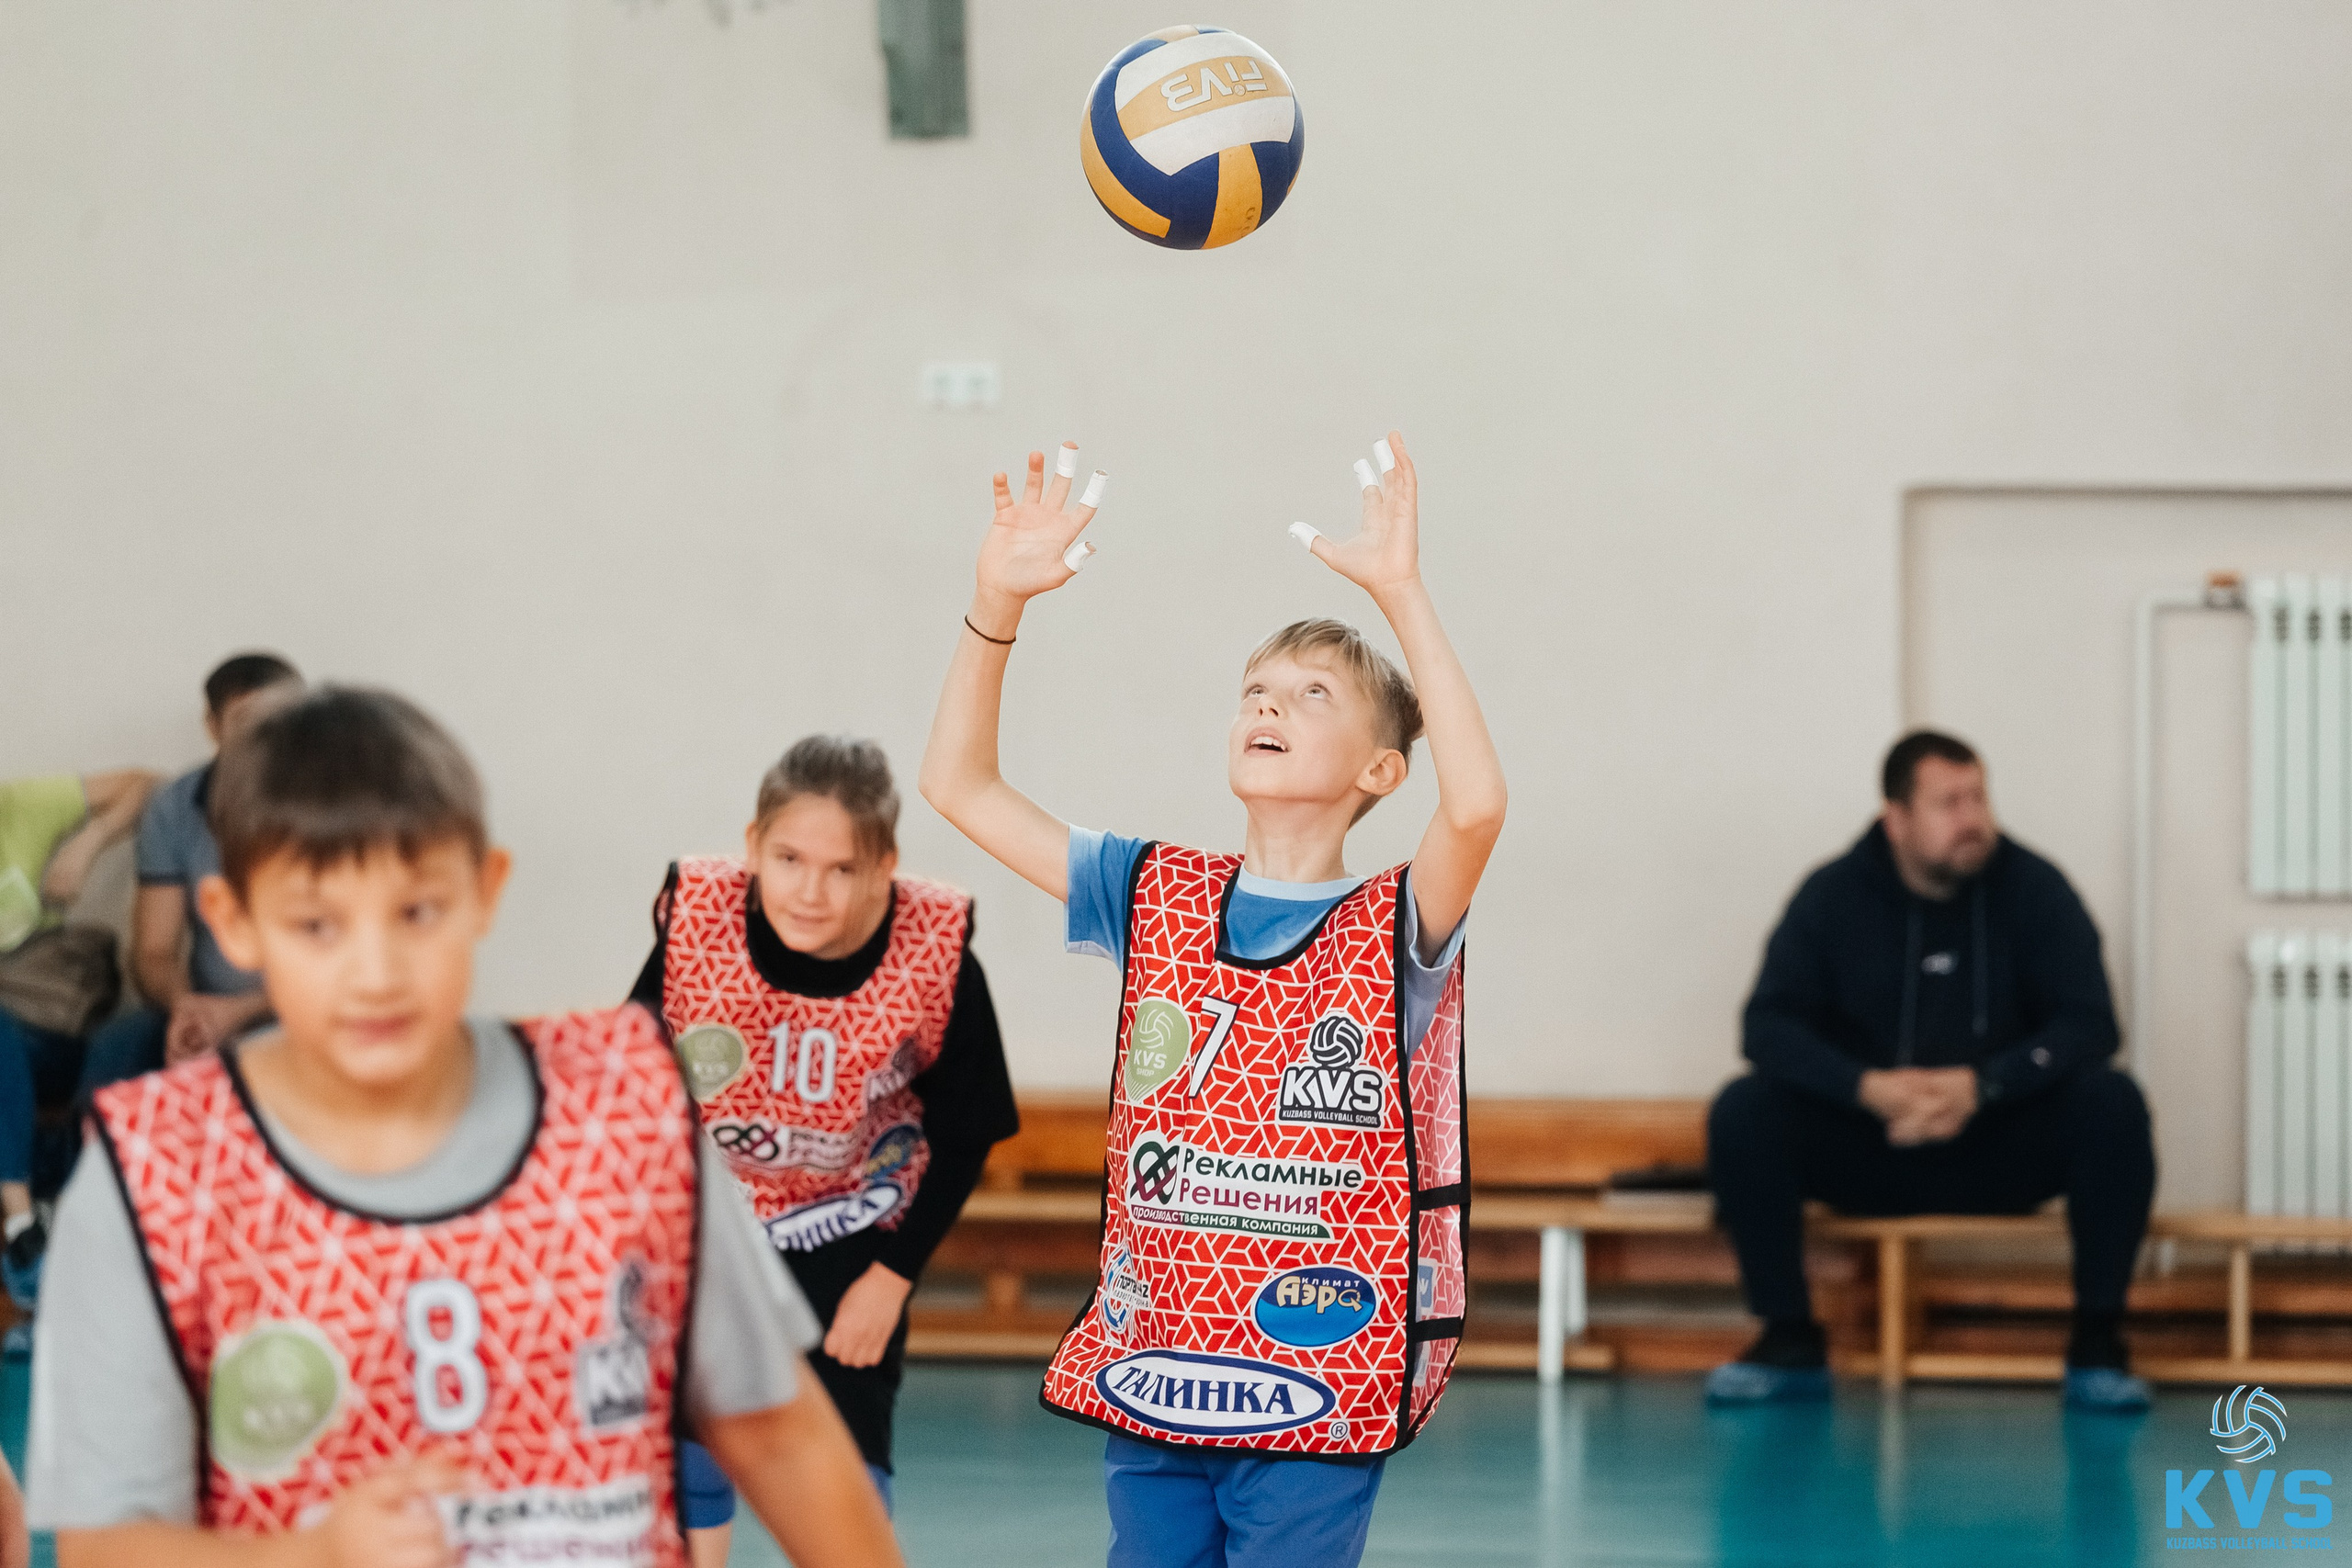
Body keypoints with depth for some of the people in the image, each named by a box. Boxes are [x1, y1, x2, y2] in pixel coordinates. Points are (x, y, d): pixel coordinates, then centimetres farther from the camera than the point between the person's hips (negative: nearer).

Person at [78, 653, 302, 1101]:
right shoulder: (174, 811, 4)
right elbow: (154, 953, 2)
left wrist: (241, 1011, -22)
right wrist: (184, 1005, -22)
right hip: (206, 1009, 2)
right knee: (110, 1052, -28)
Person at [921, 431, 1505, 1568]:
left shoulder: (1394, 928, -5)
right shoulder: (1155, 898, 8)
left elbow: (1475, 806, -27)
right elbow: (958, 784, 7)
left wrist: (1402, 597, -29)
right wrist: (998, 602, -6)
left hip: (1317, 1389, -4)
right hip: (1150, 1369, 4)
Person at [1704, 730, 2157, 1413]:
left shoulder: (2034, 889, -5)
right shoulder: (1833, 896, -3)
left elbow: (2088, 1025, -11)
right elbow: (1769, 1025, -9)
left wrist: (1982, 1085, -29)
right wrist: (1868, 1087, -27)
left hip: (2002, 1153, 0)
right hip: (1868, 1148, 1)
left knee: (2112, 1104, -28)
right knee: (1742, 1113, -24)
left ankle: (2097, 1348, -17)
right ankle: (1790, 1343, -12)